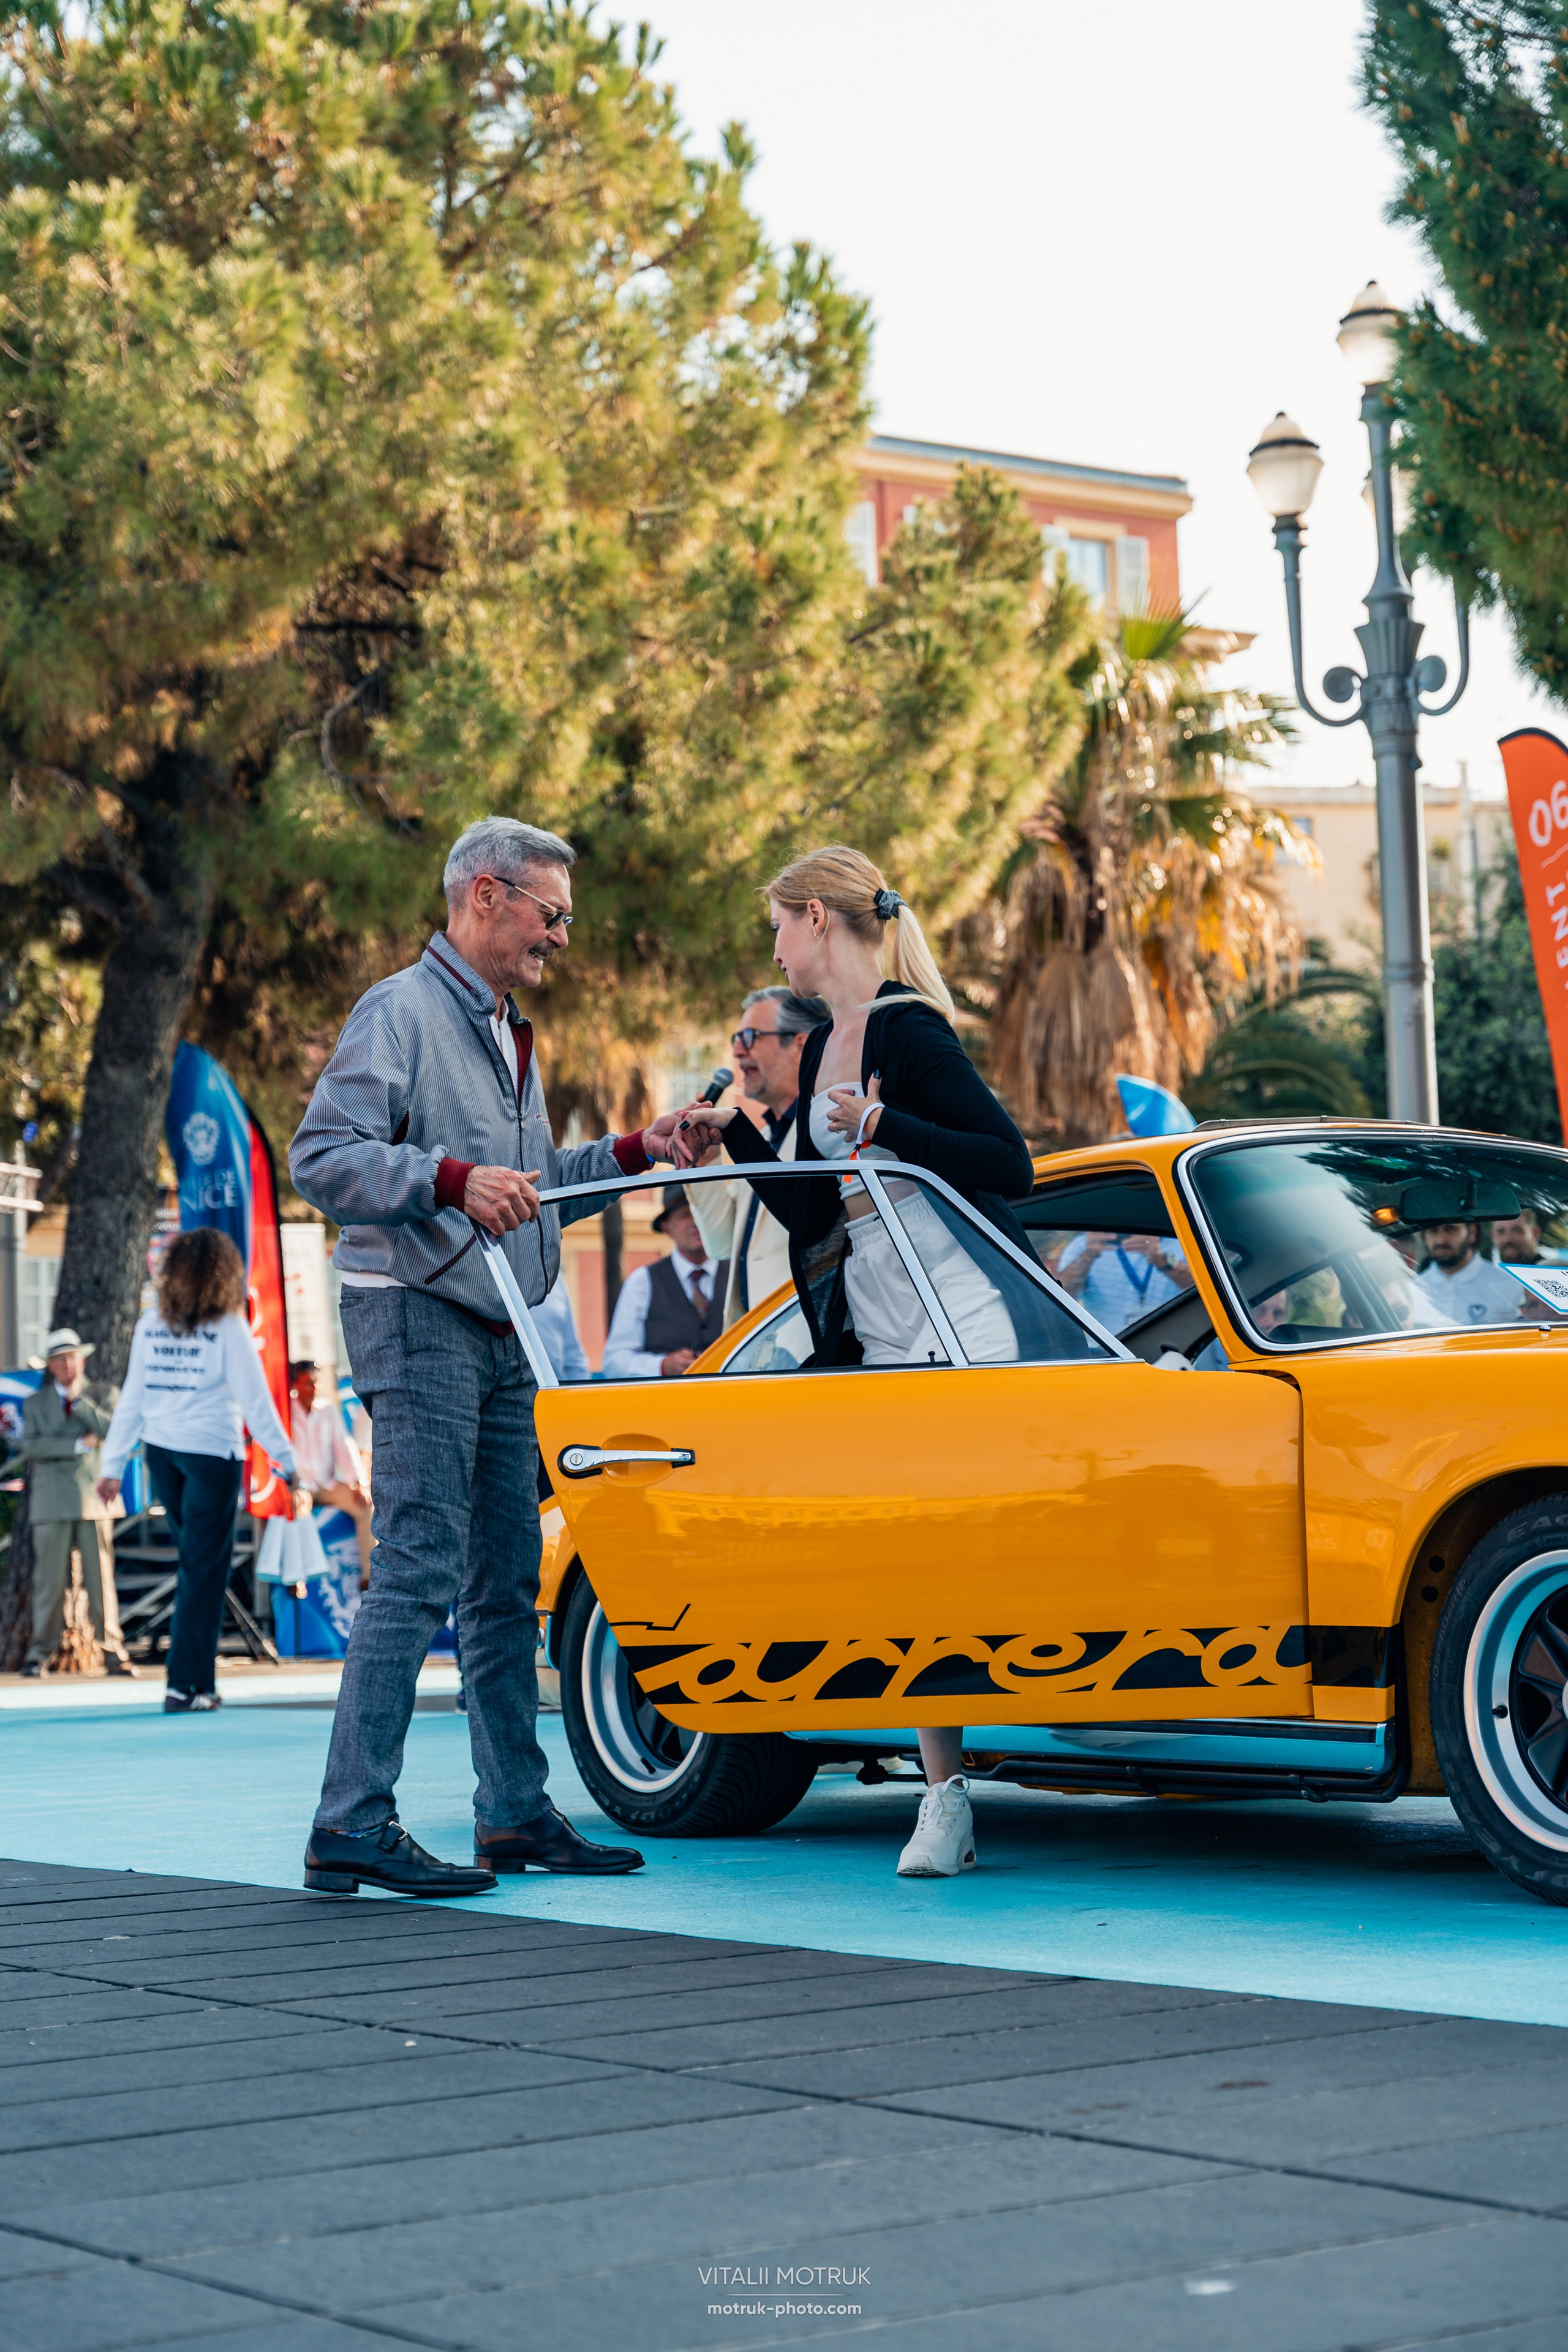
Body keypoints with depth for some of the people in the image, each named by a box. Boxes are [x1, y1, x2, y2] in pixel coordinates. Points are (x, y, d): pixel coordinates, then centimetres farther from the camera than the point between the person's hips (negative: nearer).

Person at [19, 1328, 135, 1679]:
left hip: (92, 1501, 0)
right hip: (53, 1502, 0)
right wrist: (77, 1445, -10)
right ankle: (41, 1652, 4)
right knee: (50, 1580, -3)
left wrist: (78, 1401, -9)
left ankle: (112, 1651, 1)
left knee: (101, 1577, -3)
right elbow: (30, 1447, -3)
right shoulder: (36, 1403, 12)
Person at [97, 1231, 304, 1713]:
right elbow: (255, 1401, -8)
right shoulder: (228, 1327, -8)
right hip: (212, 1452, -5)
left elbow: (131, 1398, 8)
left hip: (161, 1451, 5)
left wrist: (113, 1466, 14)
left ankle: (200, 1679, 17)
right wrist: (287, 1464, -3)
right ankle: (185, 1684, -1)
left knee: (196, 1562, 16)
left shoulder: (150, 1325, 4)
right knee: (205, 1570, 1)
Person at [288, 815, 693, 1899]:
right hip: (417, 1320, -9)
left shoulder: (512, 1035, 22)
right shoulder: (402, 1013, -8)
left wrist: (634, 1152, 15)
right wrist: (452, 1179, -27)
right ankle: (352, 1825, -13)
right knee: (420, 1571, -14)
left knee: (507, 1583, 10)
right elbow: (319, 1157, -17)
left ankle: (517, 1816, 15)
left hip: (499, 1339, 9)